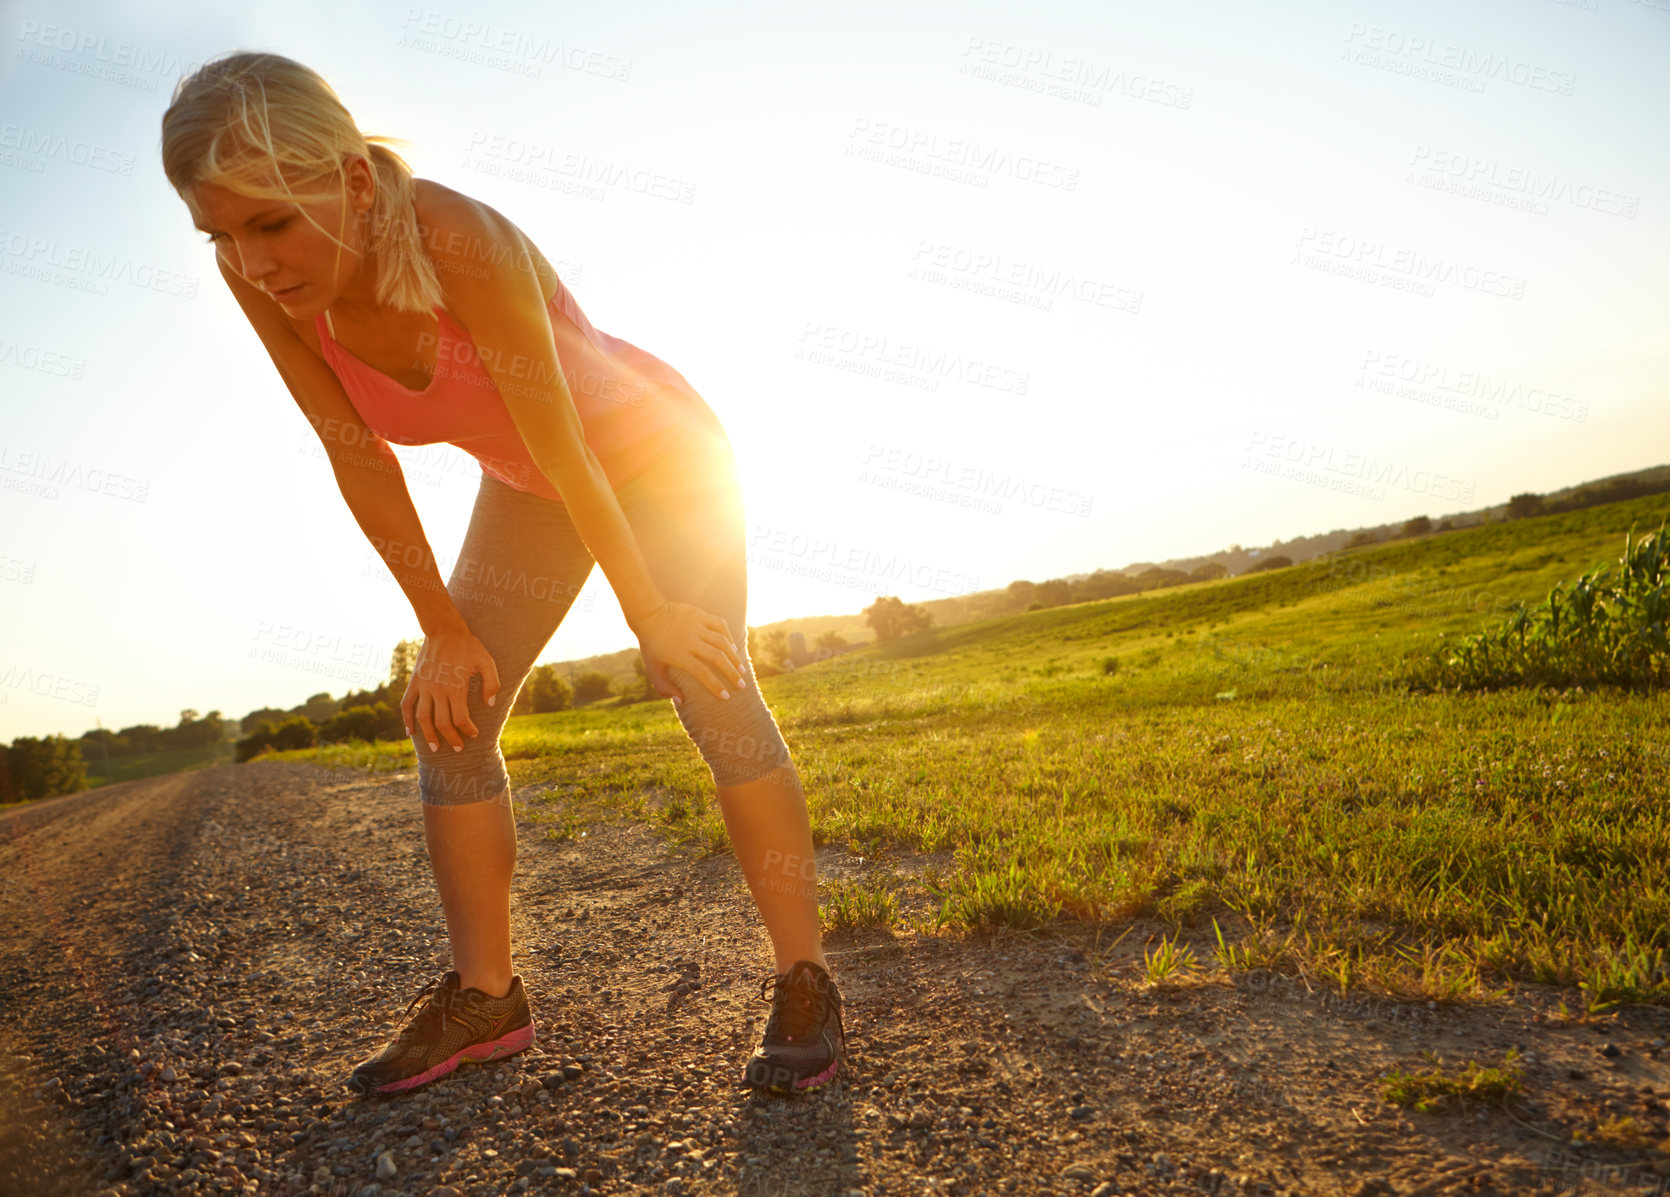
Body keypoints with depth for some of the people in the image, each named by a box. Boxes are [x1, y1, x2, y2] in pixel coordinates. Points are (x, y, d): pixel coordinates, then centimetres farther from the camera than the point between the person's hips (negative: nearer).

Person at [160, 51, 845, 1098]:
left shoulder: (464, 242, -37)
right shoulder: (259, 276, -20)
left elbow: (561, 444, -32)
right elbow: (359, 459, -14)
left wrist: (650, 611, -22)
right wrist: (445, 630, -10)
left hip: (653, 451, -5)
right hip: (527, 489, 6)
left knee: (709, 685, -19)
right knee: (449, 712, -3)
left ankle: (805, 985, -9)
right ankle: (485, 997, 8)